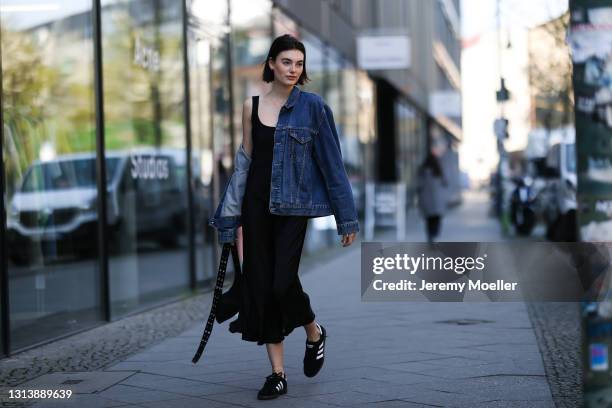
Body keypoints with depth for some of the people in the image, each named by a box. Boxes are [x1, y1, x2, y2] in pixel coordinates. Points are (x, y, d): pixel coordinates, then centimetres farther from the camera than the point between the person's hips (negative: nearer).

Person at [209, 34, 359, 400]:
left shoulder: (313, 106, -3)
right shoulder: (252, 106, 6)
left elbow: (331, 161, -3)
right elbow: (245, 161, 10)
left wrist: (347, 217, -4)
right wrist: (234, 218, 8)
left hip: (292, 206, -4)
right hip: (257, 202, 4)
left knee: (283, 283, -13)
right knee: (260, 285, 2)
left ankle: (314, 332, 20)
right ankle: (278, 373, 10)